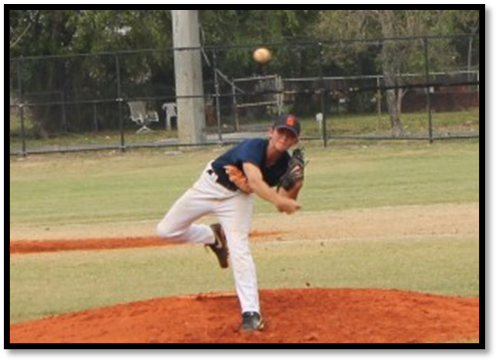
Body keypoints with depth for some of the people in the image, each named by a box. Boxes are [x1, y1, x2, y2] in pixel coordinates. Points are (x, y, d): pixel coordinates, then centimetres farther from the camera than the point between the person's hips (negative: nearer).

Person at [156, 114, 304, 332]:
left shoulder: (285, 165, -18)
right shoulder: (254, 147, -35)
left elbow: (282, 205, -14)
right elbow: (255, 181, -53)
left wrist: (295, 187, -32)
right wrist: (279, 200, -67)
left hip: (237, 197, 2)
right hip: (210, 186, -2)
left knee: (239, 249, -19)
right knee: (166, 231, 3)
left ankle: (251, 313, -18)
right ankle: (214, 237, 28)